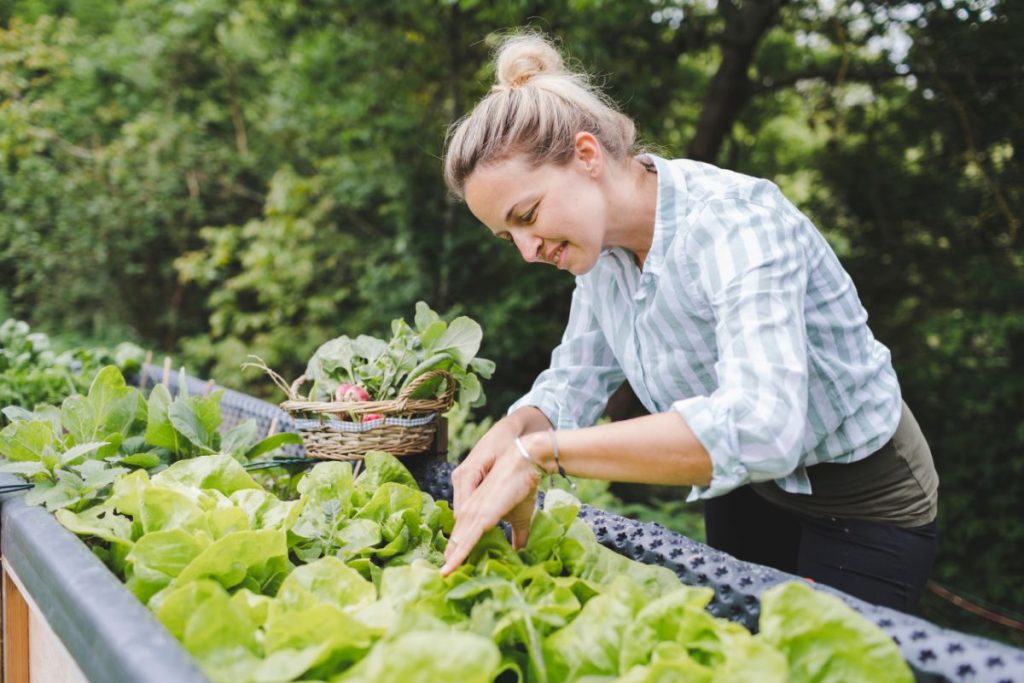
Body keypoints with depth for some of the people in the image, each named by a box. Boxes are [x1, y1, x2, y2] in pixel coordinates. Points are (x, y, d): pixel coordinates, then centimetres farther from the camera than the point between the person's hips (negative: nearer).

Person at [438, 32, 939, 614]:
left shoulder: (735, 219, -32)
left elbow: (761, 427, -46)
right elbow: (574, 380, 0)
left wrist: (539, 451, -45)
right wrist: (513, 429, -23)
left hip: (863, 511, -7)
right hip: (745, 492, 7)